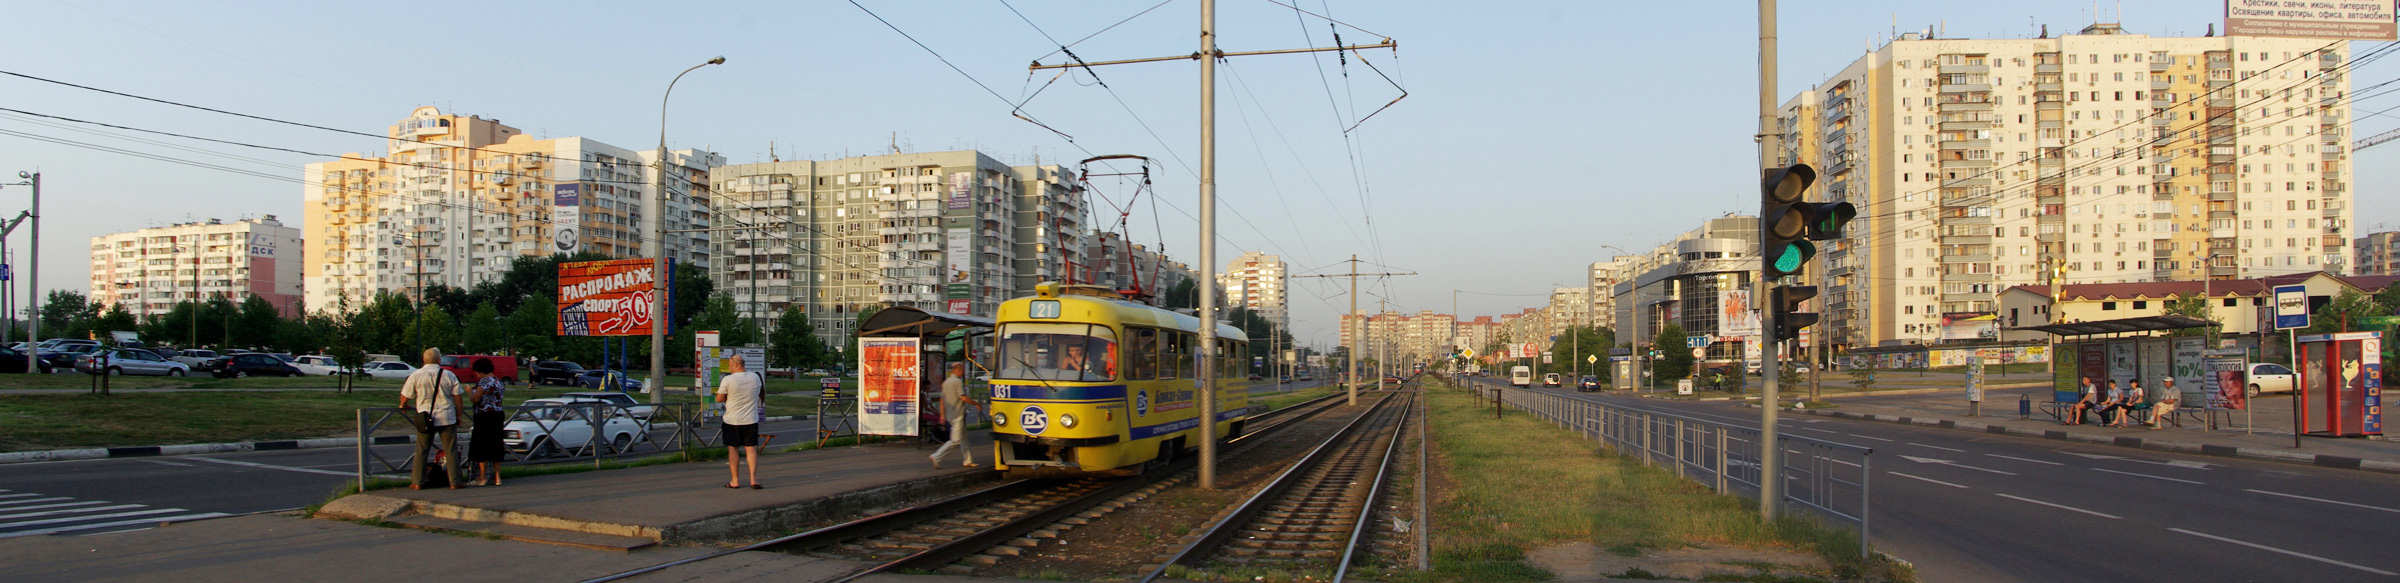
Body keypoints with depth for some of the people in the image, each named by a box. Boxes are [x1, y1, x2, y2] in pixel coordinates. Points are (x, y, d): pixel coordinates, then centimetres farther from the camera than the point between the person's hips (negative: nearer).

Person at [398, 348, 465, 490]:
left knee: (422, 451, 10)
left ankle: (417, 482, 12)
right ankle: (454, 482, 2)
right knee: (451, 451, 3)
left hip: (425, 418, 1)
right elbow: (457, 398, 1)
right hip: (447, 419, -1)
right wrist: (458, 416, 13)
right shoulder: (449, 375, -1)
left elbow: (404, 398, 6)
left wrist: (404, 406, 28)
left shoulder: (415, 375, 0)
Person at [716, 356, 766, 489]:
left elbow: (719, 399, -6)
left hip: (732, 420, -3)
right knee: (751, 448, 5)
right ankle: (753, 480, -2)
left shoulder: (728, 380, -13)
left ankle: (735, 481, 11)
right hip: (751, 420, 3)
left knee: (733, 449, 8)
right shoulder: (755, 377, 0)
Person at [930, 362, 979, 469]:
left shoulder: (946, 382, 13)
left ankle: (968, 461, 21)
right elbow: (963, 398, -21)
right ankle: (937, 456, -14)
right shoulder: (958, 381, -14)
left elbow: (942, 399, 16)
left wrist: (943, 414, 19)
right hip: (958, 415, -10)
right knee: (955, 440, -8)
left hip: (950, 415, 10)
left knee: (963, 439, 16)